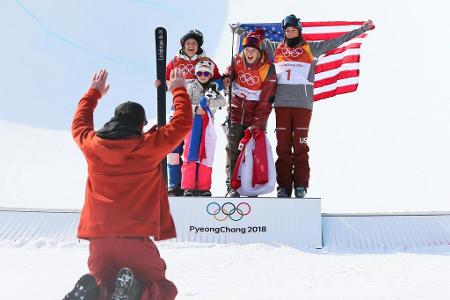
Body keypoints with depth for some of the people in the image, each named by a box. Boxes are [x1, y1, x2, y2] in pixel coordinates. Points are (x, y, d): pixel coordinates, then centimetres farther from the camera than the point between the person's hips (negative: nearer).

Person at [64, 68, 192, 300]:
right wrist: (178, 89, 25)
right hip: (135, 237, -3)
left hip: (98, 238, 3)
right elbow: (183, 123, 9)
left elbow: (79, 124, 29)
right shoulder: (149, 145, -3)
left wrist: (94, 92, 43)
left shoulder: (92, 144, 5)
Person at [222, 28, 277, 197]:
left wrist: (257, 124, -16)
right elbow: (229, 75, 15)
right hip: (236, 111, 3)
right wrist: (226, 79, -11)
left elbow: (266, 100, -12)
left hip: (256, 114, -3)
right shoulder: (237, 61, -3)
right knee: (233, 149, -2)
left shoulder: (268, 69, -13)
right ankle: (232, 186, 1)